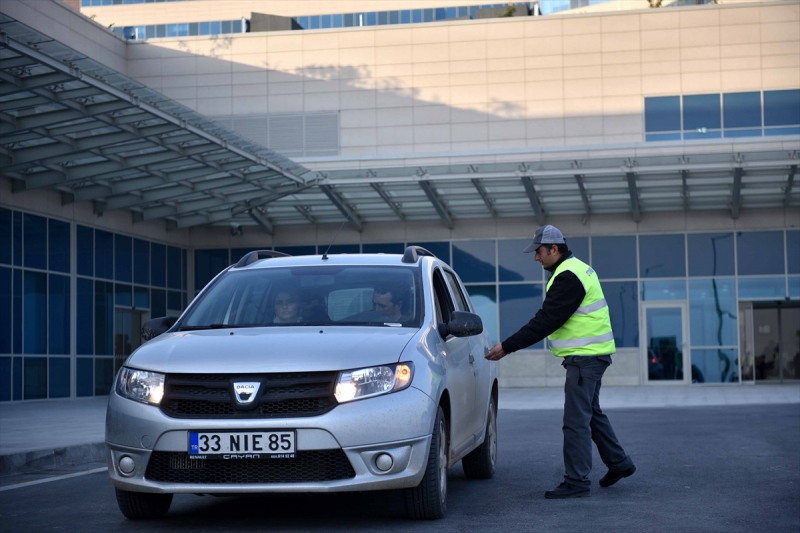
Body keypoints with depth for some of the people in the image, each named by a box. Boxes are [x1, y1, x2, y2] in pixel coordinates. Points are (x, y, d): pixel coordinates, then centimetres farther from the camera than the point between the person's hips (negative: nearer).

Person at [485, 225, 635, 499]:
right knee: (591, 413, 22)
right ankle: (618, 463, 31)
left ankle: (577, 482, -3)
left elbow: (545, 321, -22)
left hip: (585, 357, -11)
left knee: (576, 420, -7)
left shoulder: (568, 276, -20)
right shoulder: (577, 268, 14)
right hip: (591, 354, 11)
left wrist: (506, 347, -20)